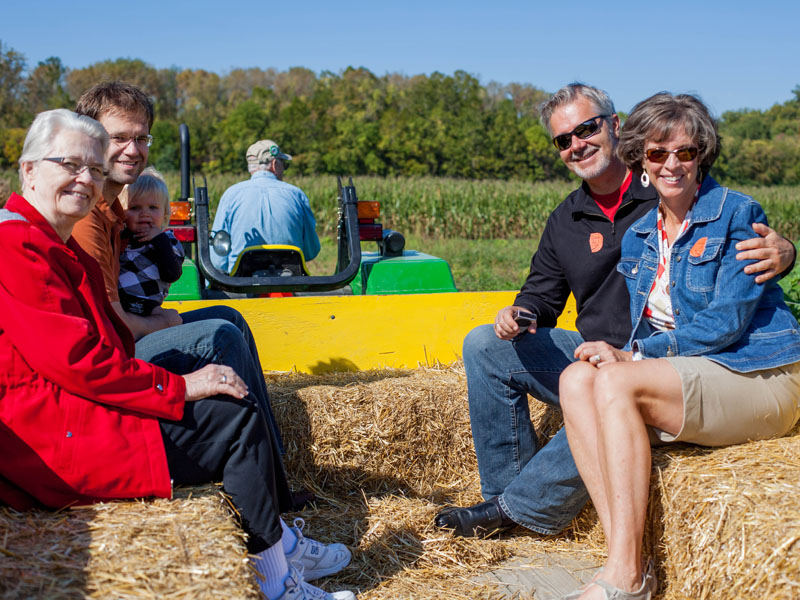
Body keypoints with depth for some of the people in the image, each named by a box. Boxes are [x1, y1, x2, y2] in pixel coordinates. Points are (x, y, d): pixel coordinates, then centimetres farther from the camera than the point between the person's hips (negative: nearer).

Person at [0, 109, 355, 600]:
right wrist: (179, 387, -17)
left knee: (238, 393, 9)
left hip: (72, 407, 11)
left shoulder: (62, 247, 19)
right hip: (47, 438, -11)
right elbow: (76, 360, -22)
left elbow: (108, 343, 15)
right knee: (236, 417, -12)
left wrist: (184, 383, -1)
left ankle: (285, 542, 16)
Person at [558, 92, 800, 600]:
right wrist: (619, 352, -11)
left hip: (758, 381, -6)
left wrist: (634, 355, -16)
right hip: (686, 378, 7)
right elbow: (643, 328, 13)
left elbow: (727, 321, -14)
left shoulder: (737, 214, -6)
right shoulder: (638, 236, 14)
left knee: (615, 383, -28)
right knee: (577, 378, -18)